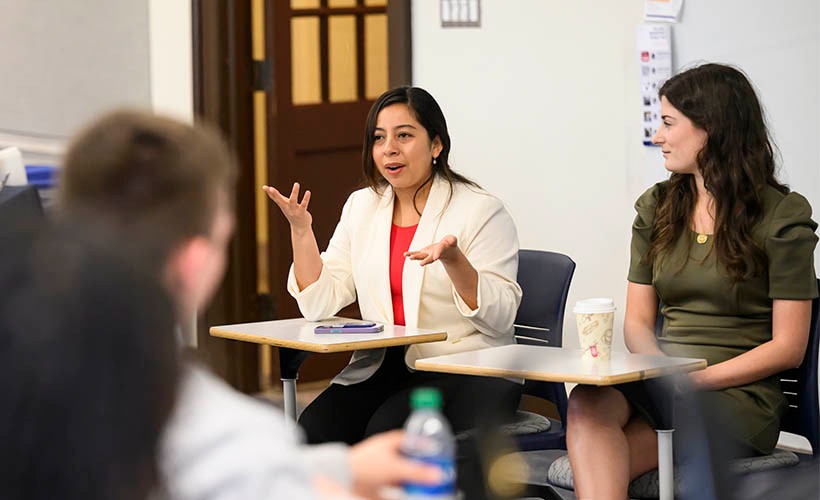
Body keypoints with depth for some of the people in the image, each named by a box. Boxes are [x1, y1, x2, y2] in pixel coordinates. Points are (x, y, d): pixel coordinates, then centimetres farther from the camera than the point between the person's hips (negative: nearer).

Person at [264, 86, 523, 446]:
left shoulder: (482, 210, -4)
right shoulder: (361, 207, 13)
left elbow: (500, 317, -11)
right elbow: (320, 304, 8)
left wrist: (453, 259, -27)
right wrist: (301, 230, -3)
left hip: (463, 373, -4)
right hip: (379, 370, 5)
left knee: (384, 433, -31)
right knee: (314, 429, -24)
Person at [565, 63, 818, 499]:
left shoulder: (782, 217, -1)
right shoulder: (656, 207, 16)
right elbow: (637, 320, 13)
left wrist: (696, 379, -15)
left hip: (738, 395, -5)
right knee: (588, 403, -33)